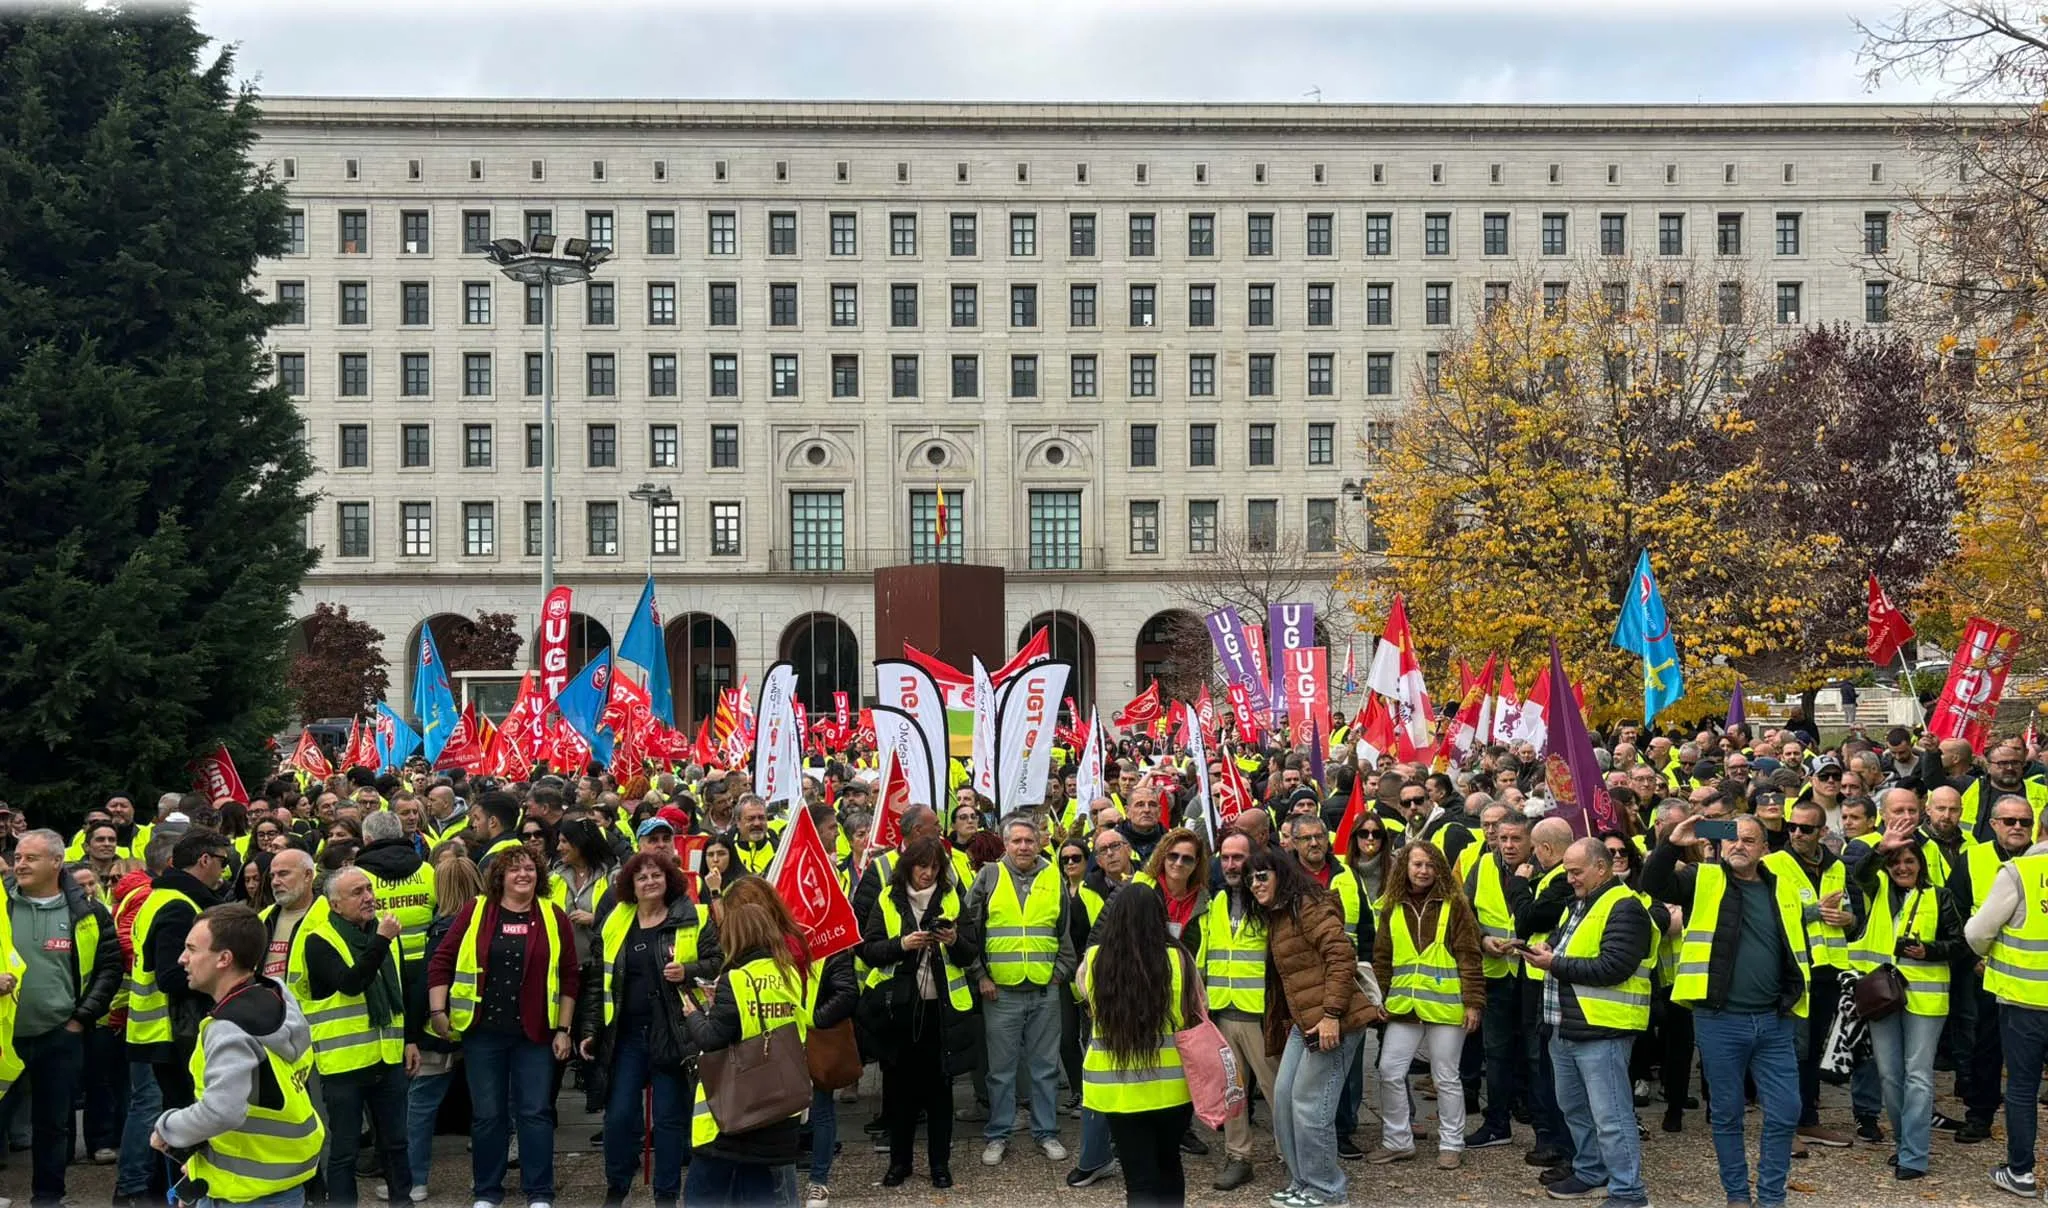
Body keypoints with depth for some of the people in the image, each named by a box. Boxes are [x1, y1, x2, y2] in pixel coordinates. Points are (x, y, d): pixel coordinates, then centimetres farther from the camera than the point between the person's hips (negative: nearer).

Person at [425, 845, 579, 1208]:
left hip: (535, 1033, 0)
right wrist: (438, 1011, -4)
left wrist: (563, 1029, 0)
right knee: (488, 1114, 8)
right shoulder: (475, 912, 0)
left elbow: (570, 977, 4)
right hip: (483, 1032, 0)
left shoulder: (554, 917, 1)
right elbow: (442, 962, 3)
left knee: (535, 1112, 2)